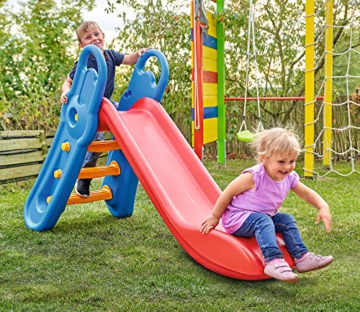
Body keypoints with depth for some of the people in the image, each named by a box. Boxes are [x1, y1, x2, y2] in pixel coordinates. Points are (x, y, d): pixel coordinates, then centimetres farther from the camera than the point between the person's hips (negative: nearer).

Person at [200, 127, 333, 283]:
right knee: (262, 220, -33)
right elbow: (228, 193, -17)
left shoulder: (290, 178, -4)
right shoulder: (253, 177, -25)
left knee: (287, 219, -6)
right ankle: (273, 261, -47)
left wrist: (324, 207, -9)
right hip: (236, 219, -8)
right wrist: (214, 217, -9)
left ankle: (301, 257, -4)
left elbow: (307, 194, 10)